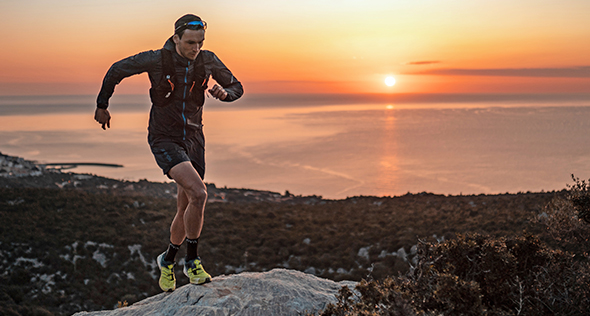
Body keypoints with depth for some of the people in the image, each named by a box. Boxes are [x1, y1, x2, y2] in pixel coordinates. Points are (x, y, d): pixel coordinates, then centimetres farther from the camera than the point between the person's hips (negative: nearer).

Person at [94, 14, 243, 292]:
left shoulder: (208, 61, -5)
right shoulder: (157, 59, -15)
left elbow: (237, 87, 8)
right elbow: (117, 70, 1)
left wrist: (224, 92, -16)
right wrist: (102, 106, 10)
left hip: (193, 139, 5)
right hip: (164, 140, -5)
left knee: (186, 211, 8)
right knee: (198, 194, -25)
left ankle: (168, 260, 33)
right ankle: (192, 261, -6)